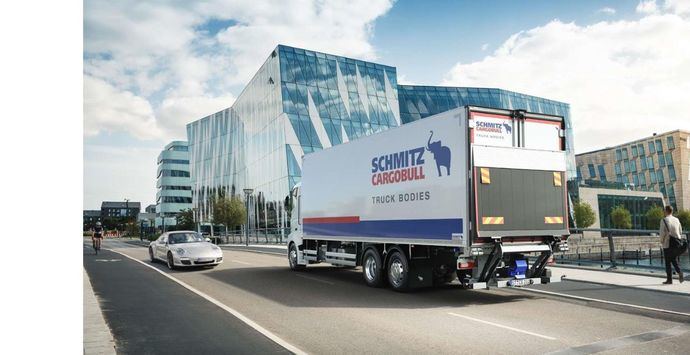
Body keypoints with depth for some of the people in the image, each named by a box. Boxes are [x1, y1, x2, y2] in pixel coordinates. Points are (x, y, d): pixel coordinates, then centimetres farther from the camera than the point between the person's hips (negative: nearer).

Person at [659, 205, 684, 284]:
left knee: (668, 262, 3)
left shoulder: (664, 220, -10)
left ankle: (669, 279, 5)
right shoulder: (677, 220, 7)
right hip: (677, 242, 5)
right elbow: (680, 231, 12)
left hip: (668, 243, -5)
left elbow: (662, 233, -12)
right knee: (674, 260, 16)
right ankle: (679, 272, -10)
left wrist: (661, 240, 4)